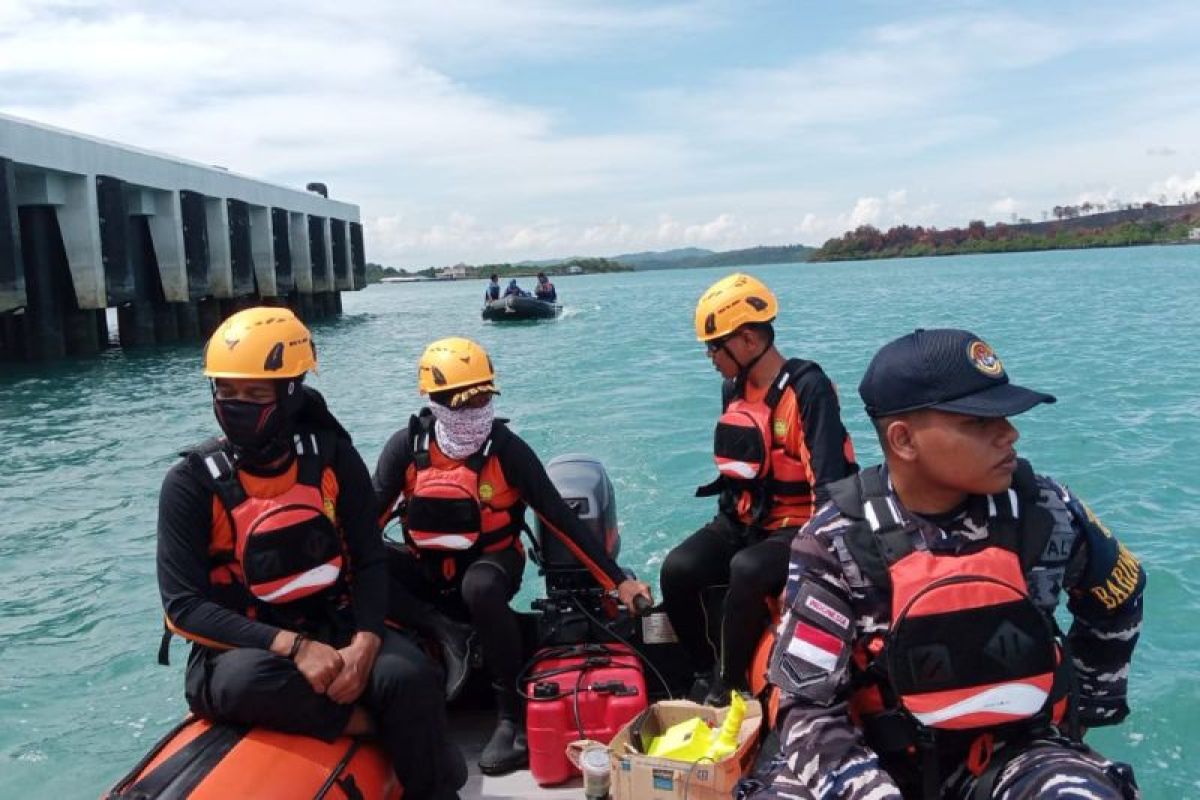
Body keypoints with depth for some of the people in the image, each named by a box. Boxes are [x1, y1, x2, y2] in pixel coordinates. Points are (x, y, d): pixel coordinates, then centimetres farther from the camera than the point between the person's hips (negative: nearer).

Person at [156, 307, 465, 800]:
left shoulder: (332, 456, -3)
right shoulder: (192, 482, -9)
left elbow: (370, 560, 0)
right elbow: (184, 606, -13)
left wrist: (363, 644, -19)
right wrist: (293, 646, -25)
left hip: (334, 625, 2)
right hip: (241, 645, -1)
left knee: (410, 677, -27)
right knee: (246, 680, -37)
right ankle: (388, 728, -17)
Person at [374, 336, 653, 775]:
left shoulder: (507, 448, -14)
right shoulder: (407, 446, -9)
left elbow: (561, 519, -13)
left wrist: (617, 580, -15)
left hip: (489, 563, -2)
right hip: (427, 568, 3)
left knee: (480, 587, -39)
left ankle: (513, 716, -24)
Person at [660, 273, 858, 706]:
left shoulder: (807, 387, -16)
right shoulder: (734, 388, 8)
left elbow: (830, 478, -20)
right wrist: (728, 519, 16)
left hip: (797, 527, -6)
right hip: (743, 521, 7)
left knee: (747, 571, -36)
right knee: (679, 570, -19)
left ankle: (729, 685, -17)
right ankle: (707, 673, -1)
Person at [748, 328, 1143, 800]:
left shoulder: (1044, 513, -6)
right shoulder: (837, 544, -14)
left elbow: (1118, 594, 17)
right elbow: (808, 704, -15)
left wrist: (1093, 700, 19)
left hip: (1016, 753, 2)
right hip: (884, 759, -2)